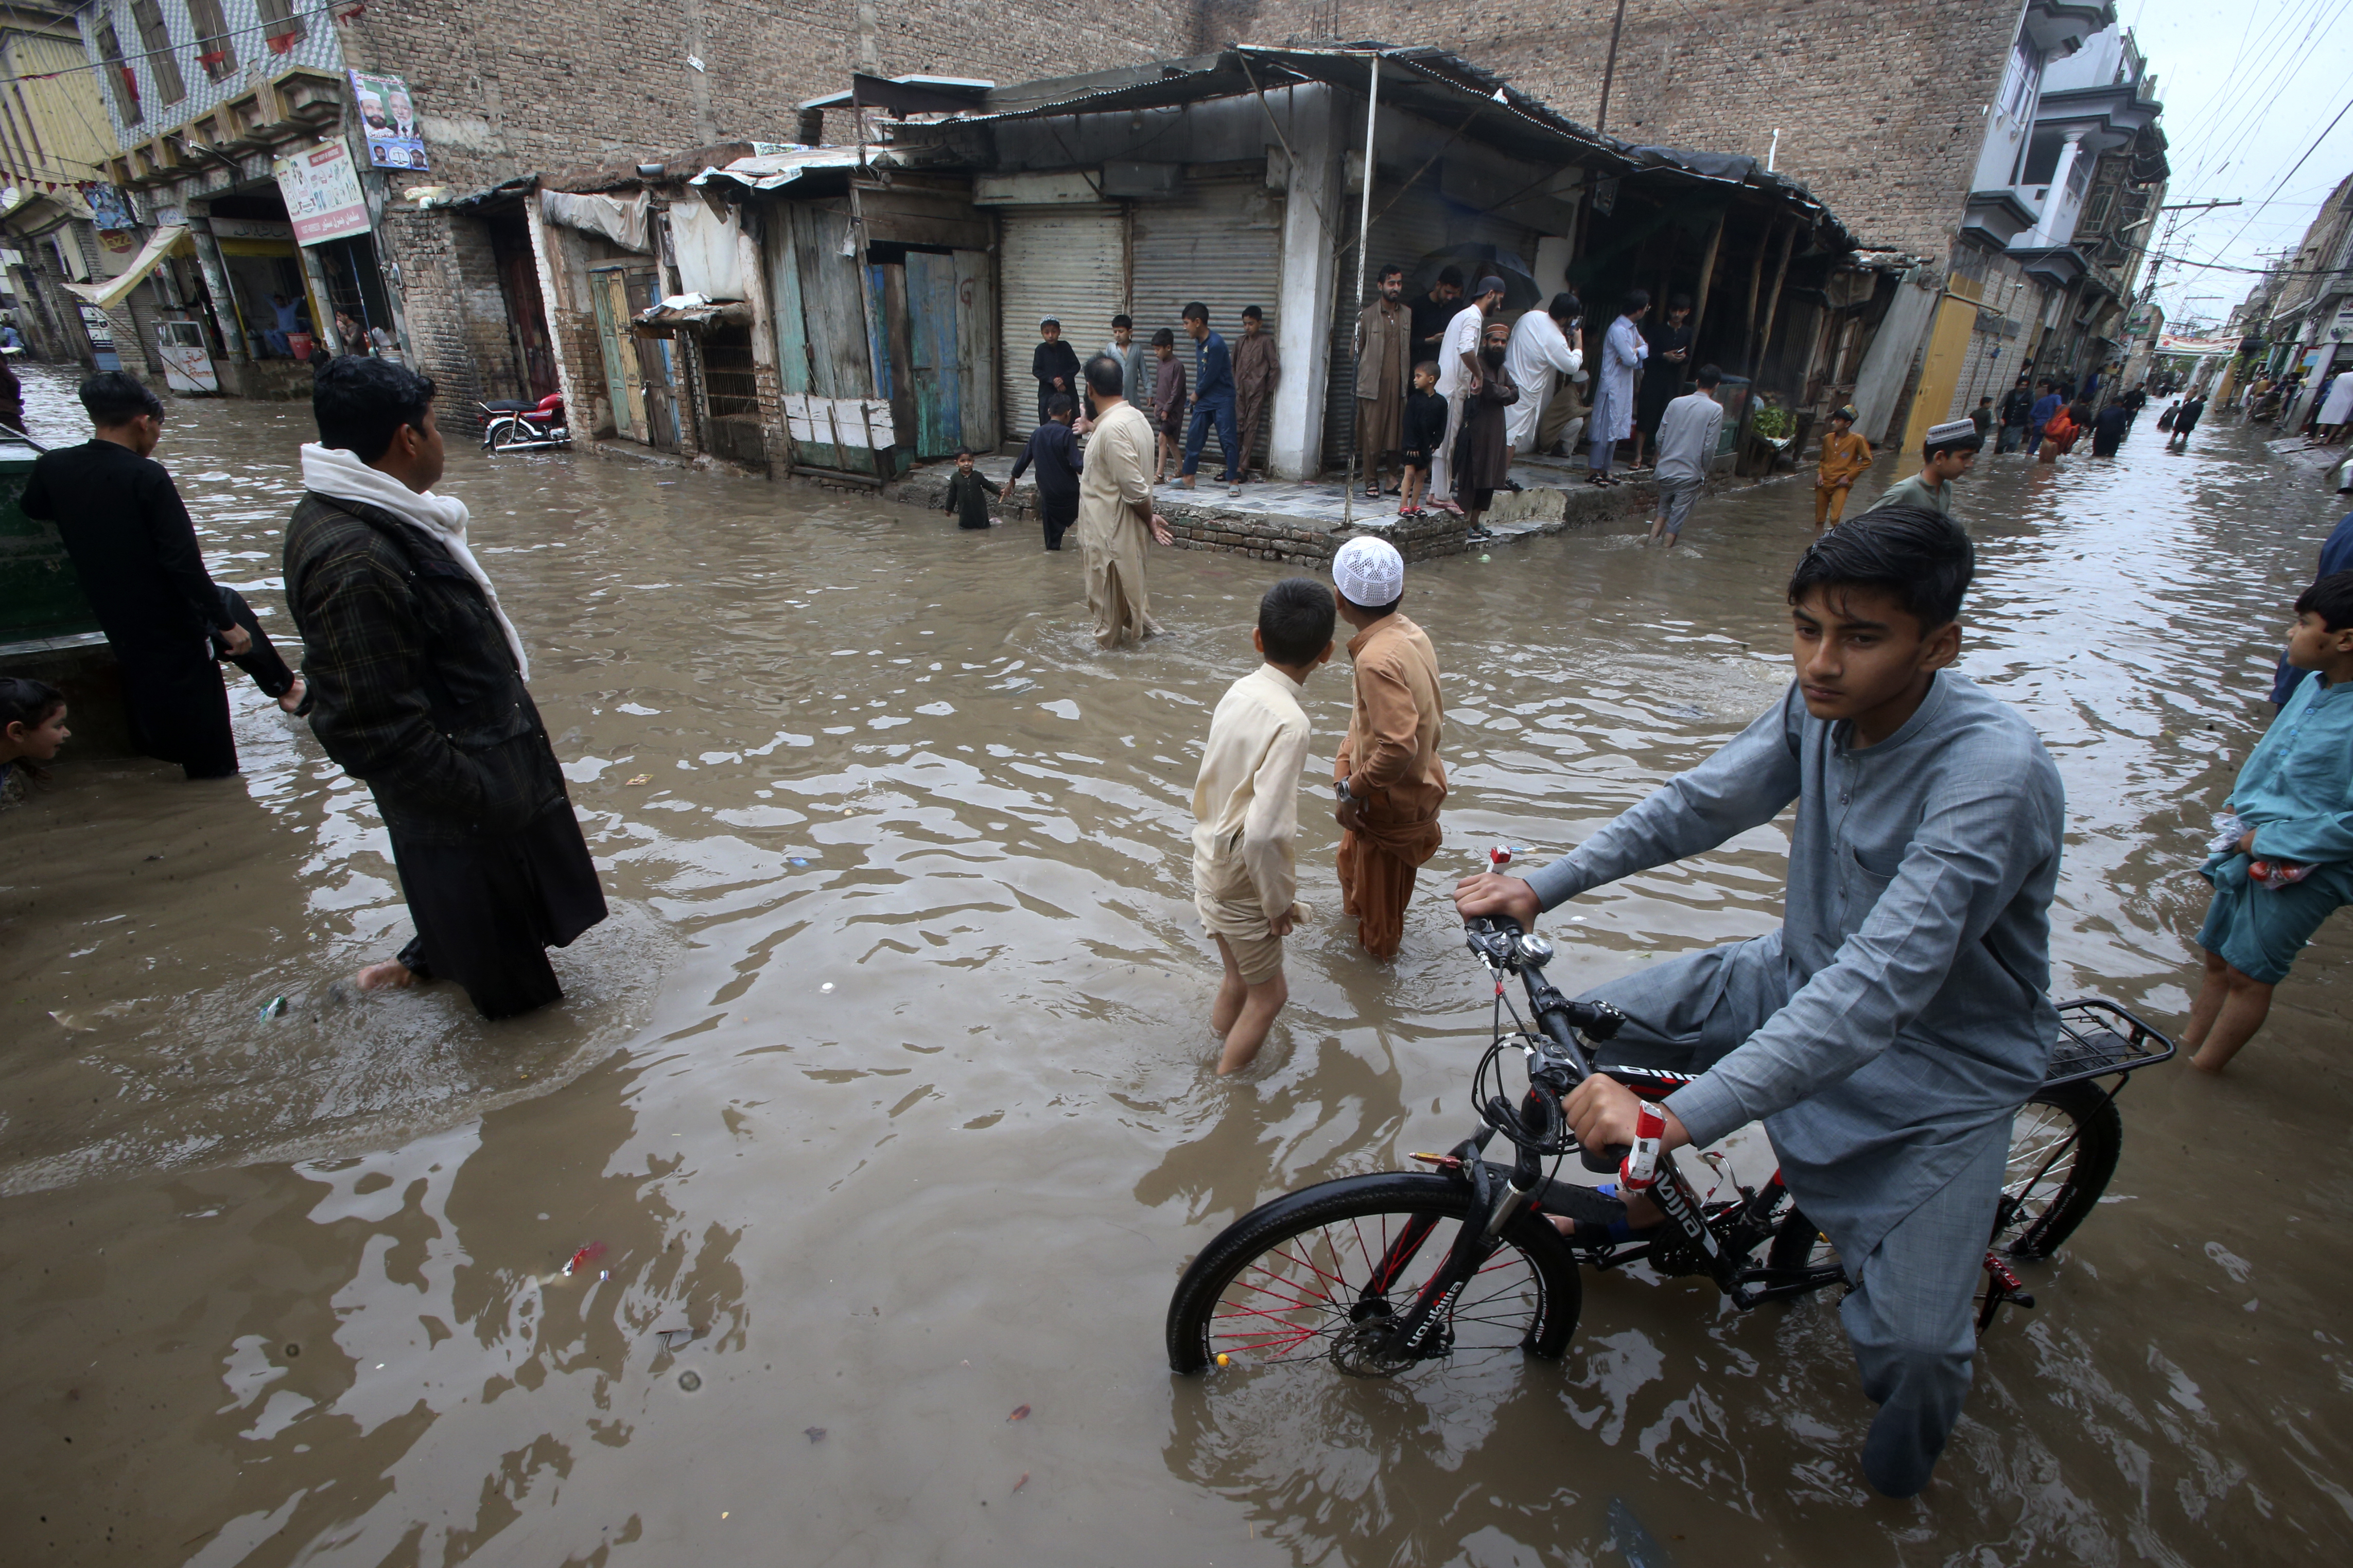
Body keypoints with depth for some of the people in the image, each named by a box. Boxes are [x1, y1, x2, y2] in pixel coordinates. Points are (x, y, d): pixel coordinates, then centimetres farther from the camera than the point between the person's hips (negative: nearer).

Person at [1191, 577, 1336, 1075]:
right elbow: (1264, 833, -33)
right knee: (1268, 993, 15)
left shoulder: (1238, 691, -4)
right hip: (1244, 883, -7)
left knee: (1238, 980, 26)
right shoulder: (1289, 722, -28)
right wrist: (1279, 902, -16)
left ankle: (1219, 1059, 45)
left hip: (1211, 862, 7)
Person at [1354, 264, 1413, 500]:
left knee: (1398, 432, 3)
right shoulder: (1367, 315, 1)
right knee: (1372, 433, -5)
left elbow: (1411, 348, 19)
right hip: (1373, 383, -3)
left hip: (1399, 383, 3)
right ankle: (1371, 482, 4)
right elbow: (1356, 351, 4)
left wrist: (1410, 380, 12)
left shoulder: (1408, 315, 13)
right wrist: (1359, 380, -1)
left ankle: (1395, 478, 17)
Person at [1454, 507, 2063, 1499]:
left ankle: (1918, 1407, 28)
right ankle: (1650, 1200, 26)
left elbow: (1875, 990, -41)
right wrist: (1540, 888, -15)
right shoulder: (1825, 702, -13)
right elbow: (1699, 804, -5)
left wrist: (1675, 1120, -48)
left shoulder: (1994, 774, -33)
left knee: (1908, 1347, -11)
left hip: (1941, 1061, -5)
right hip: (1805, 975, 6)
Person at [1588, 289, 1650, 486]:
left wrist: (1635, 352, -9)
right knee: (1606, 429, -7)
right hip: (1613, 385, -9)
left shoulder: (1632, 328, 11)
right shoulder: (1618, 330, -19)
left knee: (1616, 431, 10)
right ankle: (1593, 472, -2)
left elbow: (1645, 347, 12)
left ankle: (1603, 470, 15)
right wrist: (1635, 352, 1)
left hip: (1625, 386, 9)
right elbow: (1630, 360, -20)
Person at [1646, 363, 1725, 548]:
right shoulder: (1716, 410, -7)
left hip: (1666, 469, 4)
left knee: (1663, 509, 21)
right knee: (1678, 517, 5)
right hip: (1690, 473, -4)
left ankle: (1651, 541, 7)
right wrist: (1704, 472, 5)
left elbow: (1660, 437, 3)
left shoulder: (1676, 403, 2)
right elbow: (1709, 448, -9)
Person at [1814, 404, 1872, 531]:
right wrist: (1820, 474, 3)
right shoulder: (1828, 438, 7)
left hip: (1841, 485, -4)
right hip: (1824, 483, 5)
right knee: (1819, 520, 8)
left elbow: (1867, 461, -3)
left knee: (1835, 518, -17)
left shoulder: (1857, 440, -6)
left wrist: (1849, 476, -9)